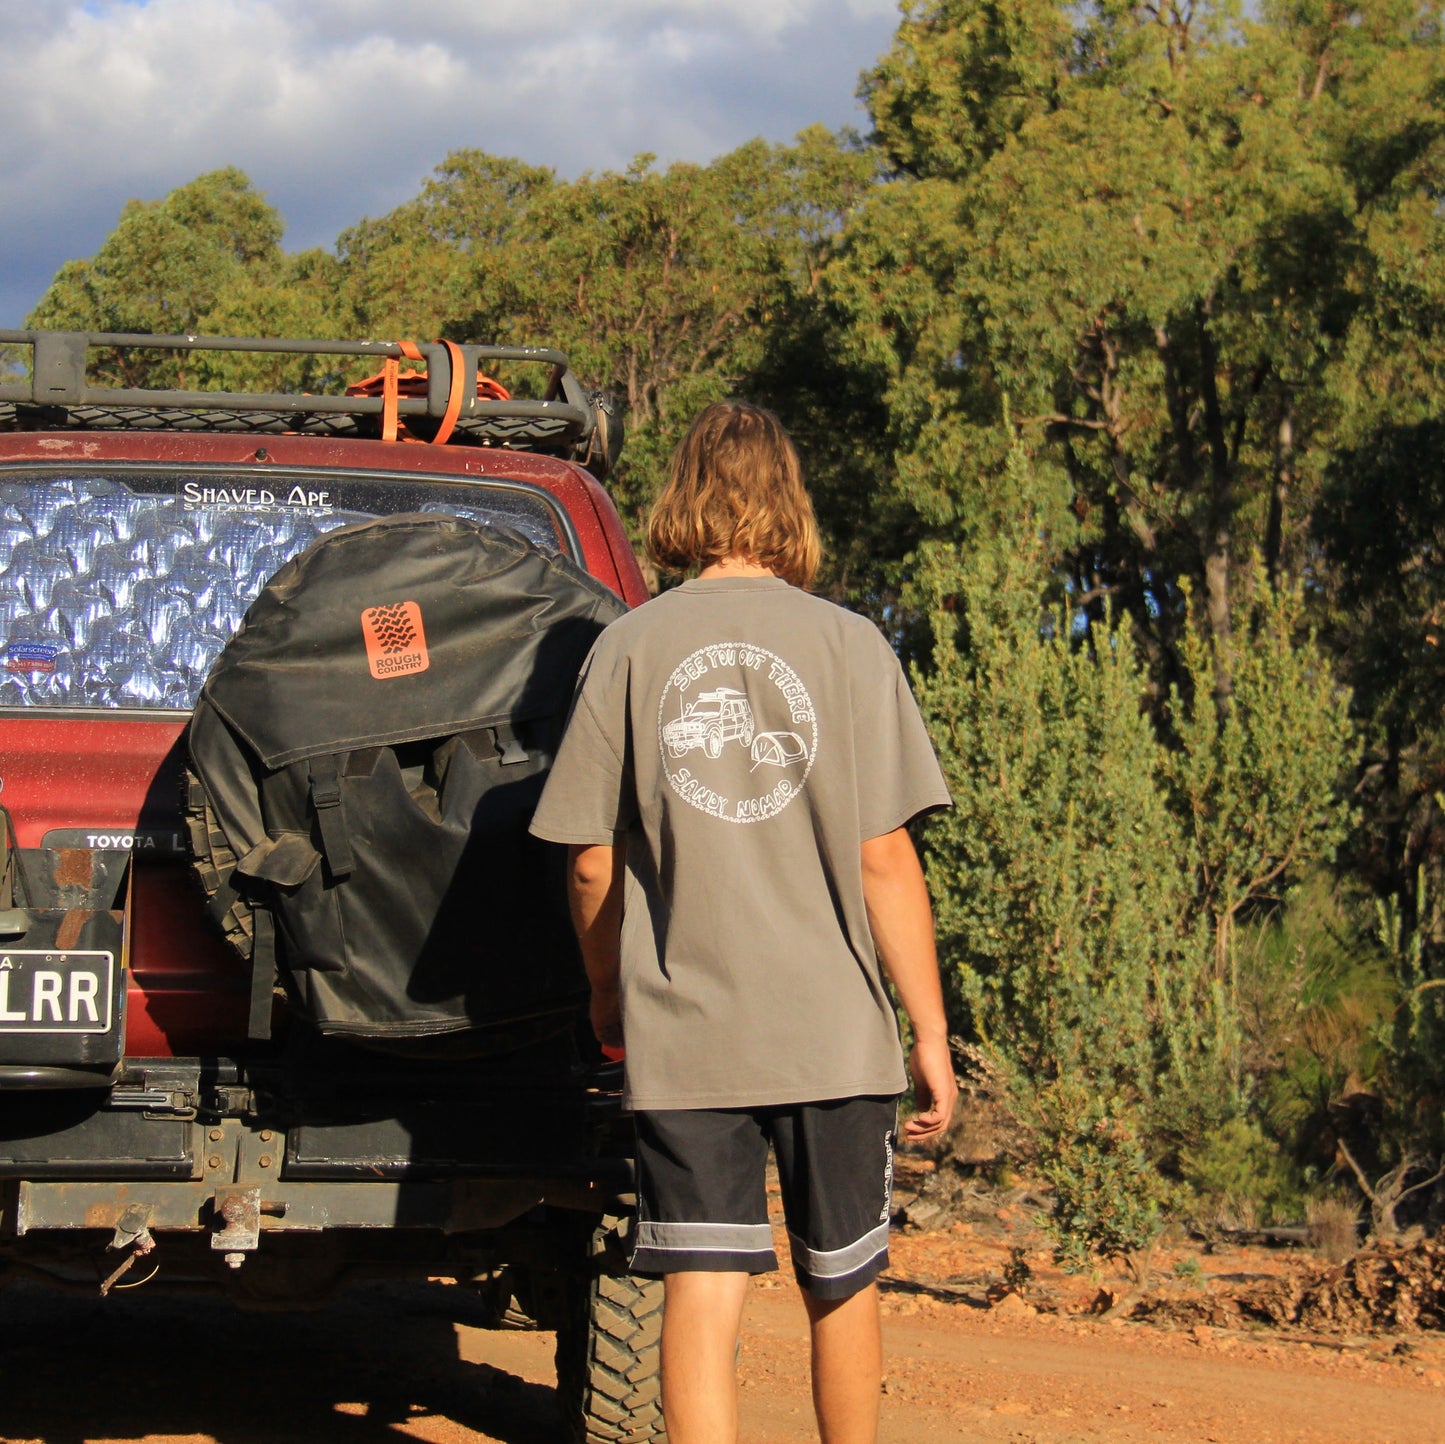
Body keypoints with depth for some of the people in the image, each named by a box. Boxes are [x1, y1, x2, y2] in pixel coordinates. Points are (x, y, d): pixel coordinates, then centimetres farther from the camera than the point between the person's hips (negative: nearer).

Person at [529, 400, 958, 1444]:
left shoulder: (630, 648, 1)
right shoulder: (848, 646, -2)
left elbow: (592, 861, 4)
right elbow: (884, 859, -4)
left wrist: (607, 997, 21)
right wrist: (932, 1033, 3)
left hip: (683, 1035, 0)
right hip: (835, 1032, 0)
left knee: (702, 1295, -1)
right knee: (842, 1283, 16)